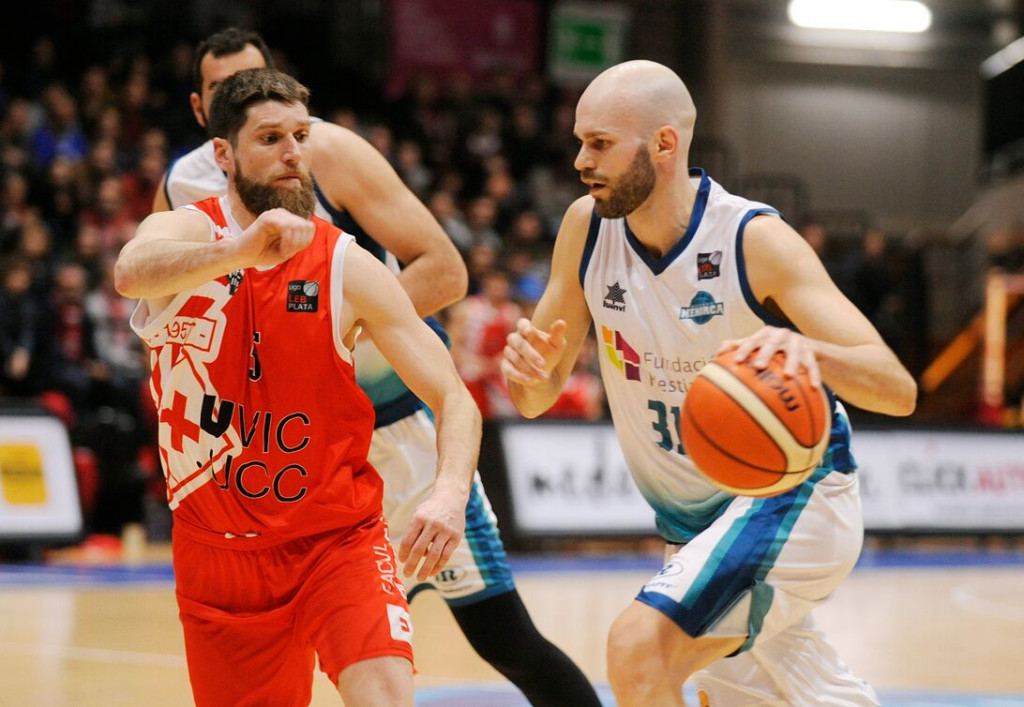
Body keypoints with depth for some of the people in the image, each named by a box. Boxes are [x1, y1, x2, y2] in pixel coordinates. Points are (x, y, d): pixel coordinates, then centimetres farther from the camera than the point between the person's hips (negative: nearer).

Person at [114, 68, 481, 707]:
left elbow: (453, 396, -10)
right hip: (218, 553, 1)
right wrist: (241, 250, -53)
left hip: (338, 539, -1)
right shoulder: (185, 233, -8)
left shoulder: (349, 270, -8)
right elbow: (133, 272, -33)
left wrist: (451, 493, -31)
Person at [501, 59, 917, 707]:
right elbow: (538, 398, 3)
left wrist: (808, 351, -47)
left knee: (639, 647, -27)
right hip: (695, 523, 6)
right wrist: (529, 369, -23)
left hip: (792, 500, -6)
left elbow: (898, 390, -25)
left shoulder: (755, 241, -20)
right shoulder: (587, 227, -5)